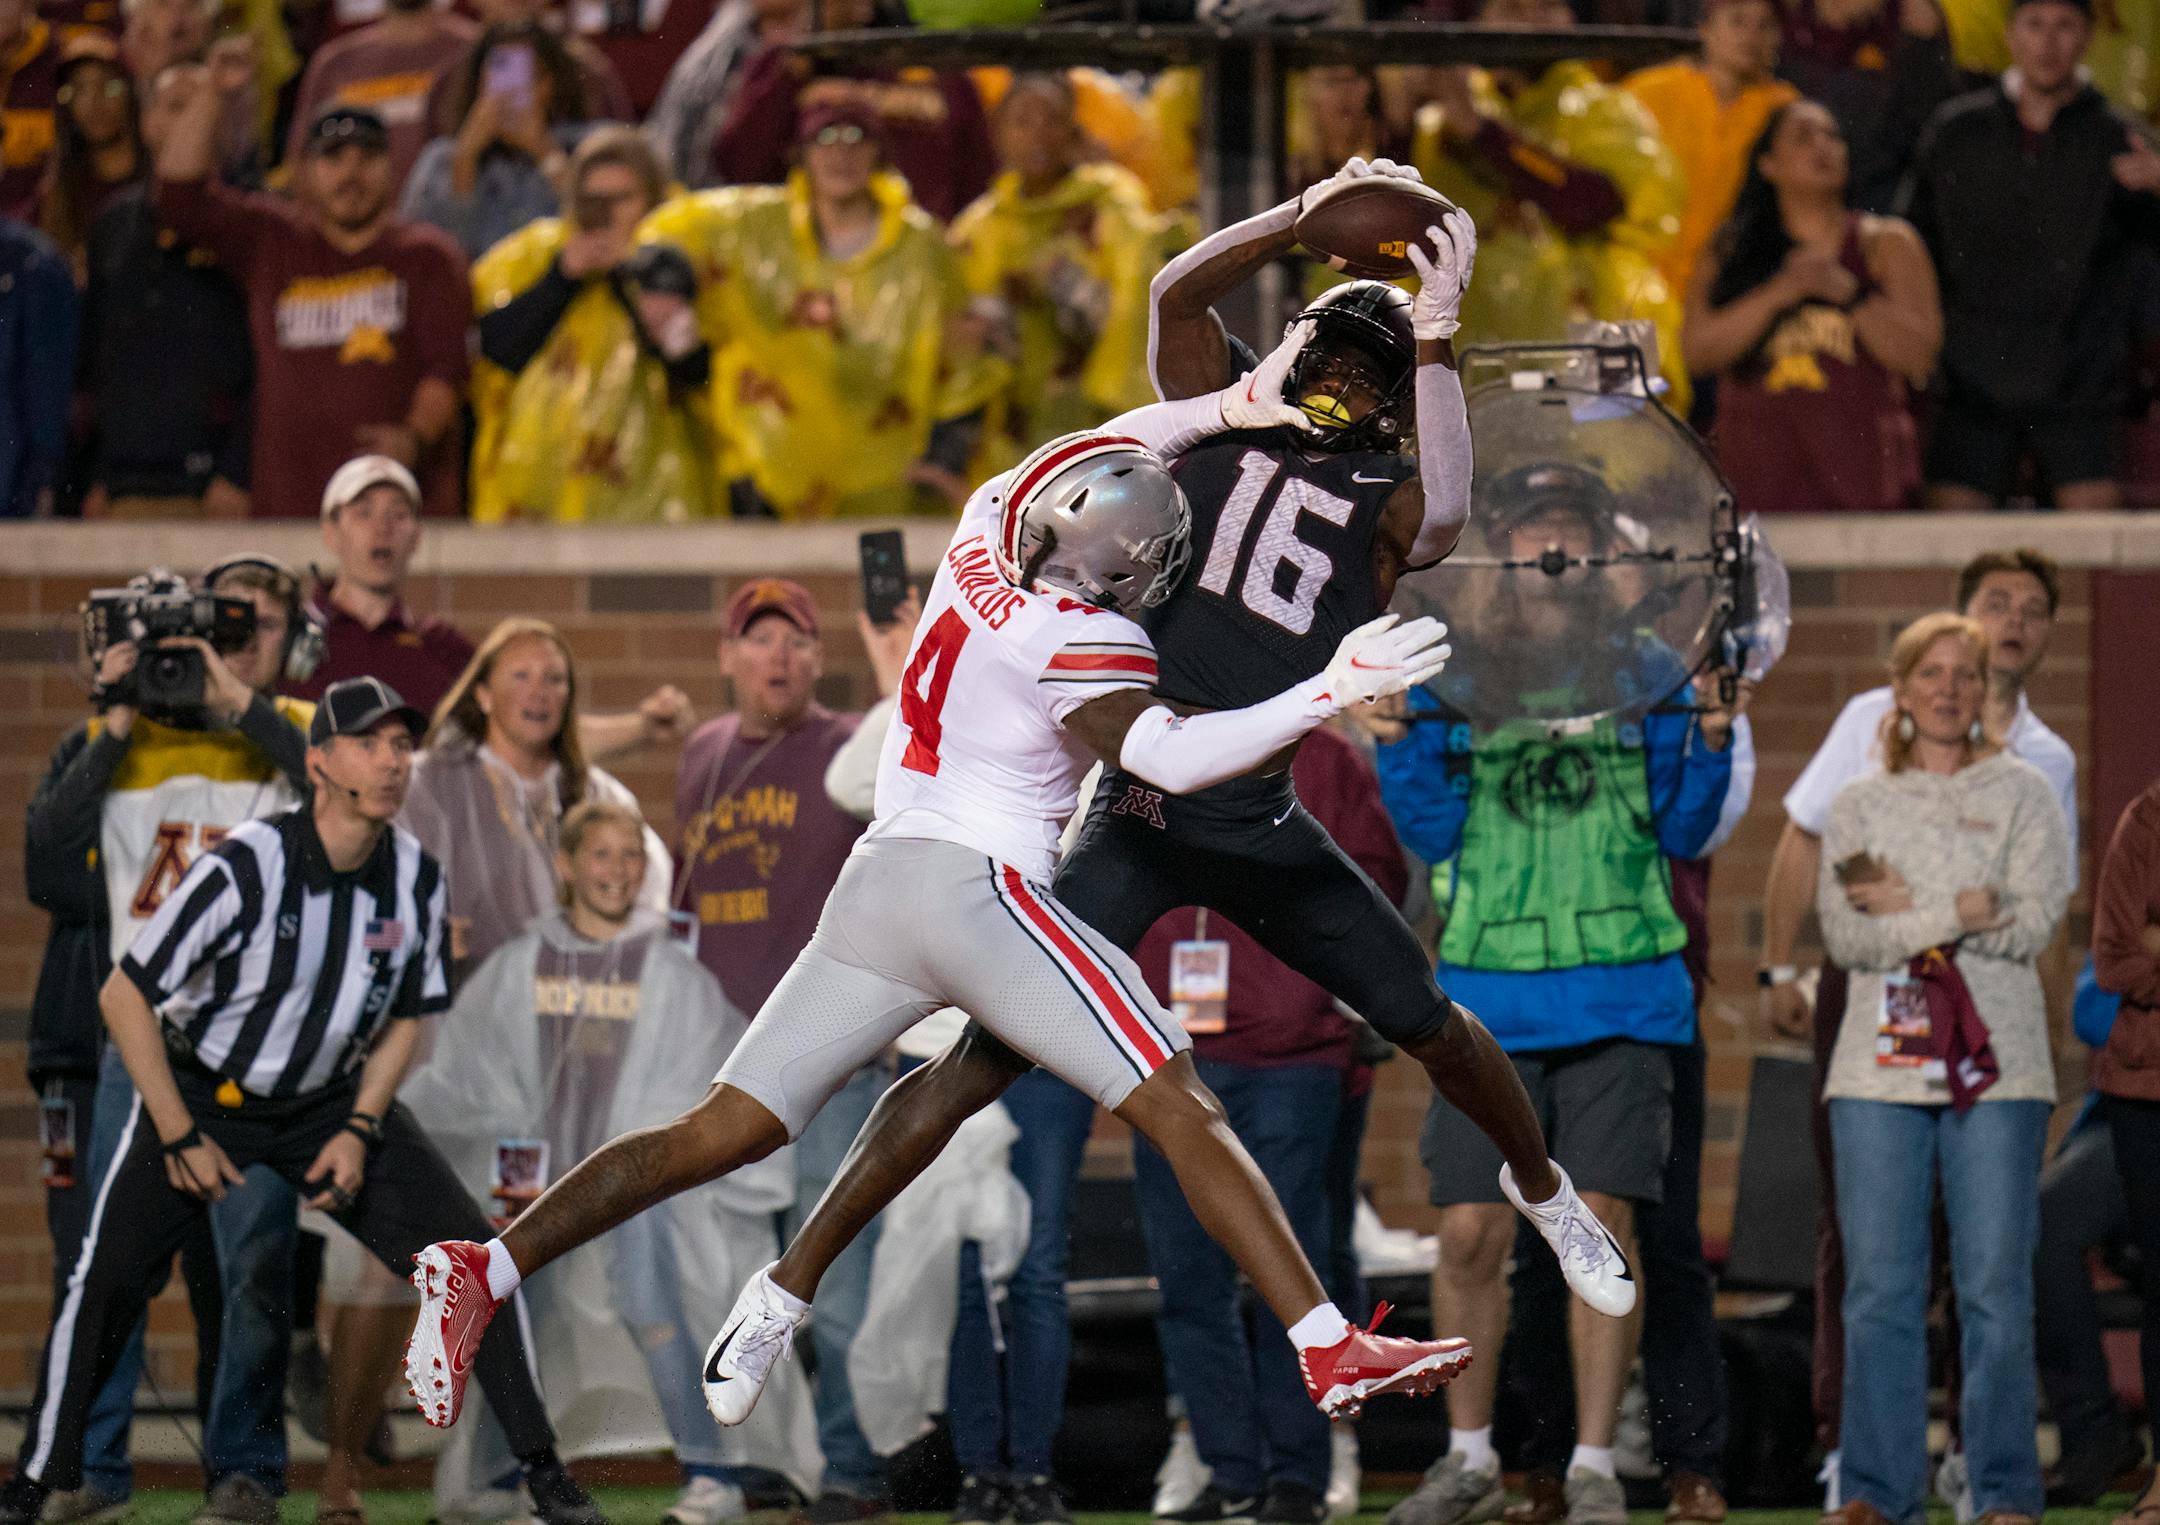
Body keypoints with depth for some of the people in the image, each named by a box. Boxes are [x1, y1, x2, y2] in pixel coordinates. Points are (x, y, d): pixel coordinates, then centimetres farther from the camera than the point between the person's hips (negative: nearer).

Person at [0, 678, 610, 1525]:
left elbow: (406, 1018, 5)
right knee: (107, 1276, -15)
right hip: (199, 1095, -3)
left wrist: (359, 1131, -7)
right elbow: (125, 994, -19)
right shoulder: (244, 867, -26)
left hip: (333, 1100, 3)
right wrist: (180, 1138, -16)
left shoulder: (415, 876, -11)